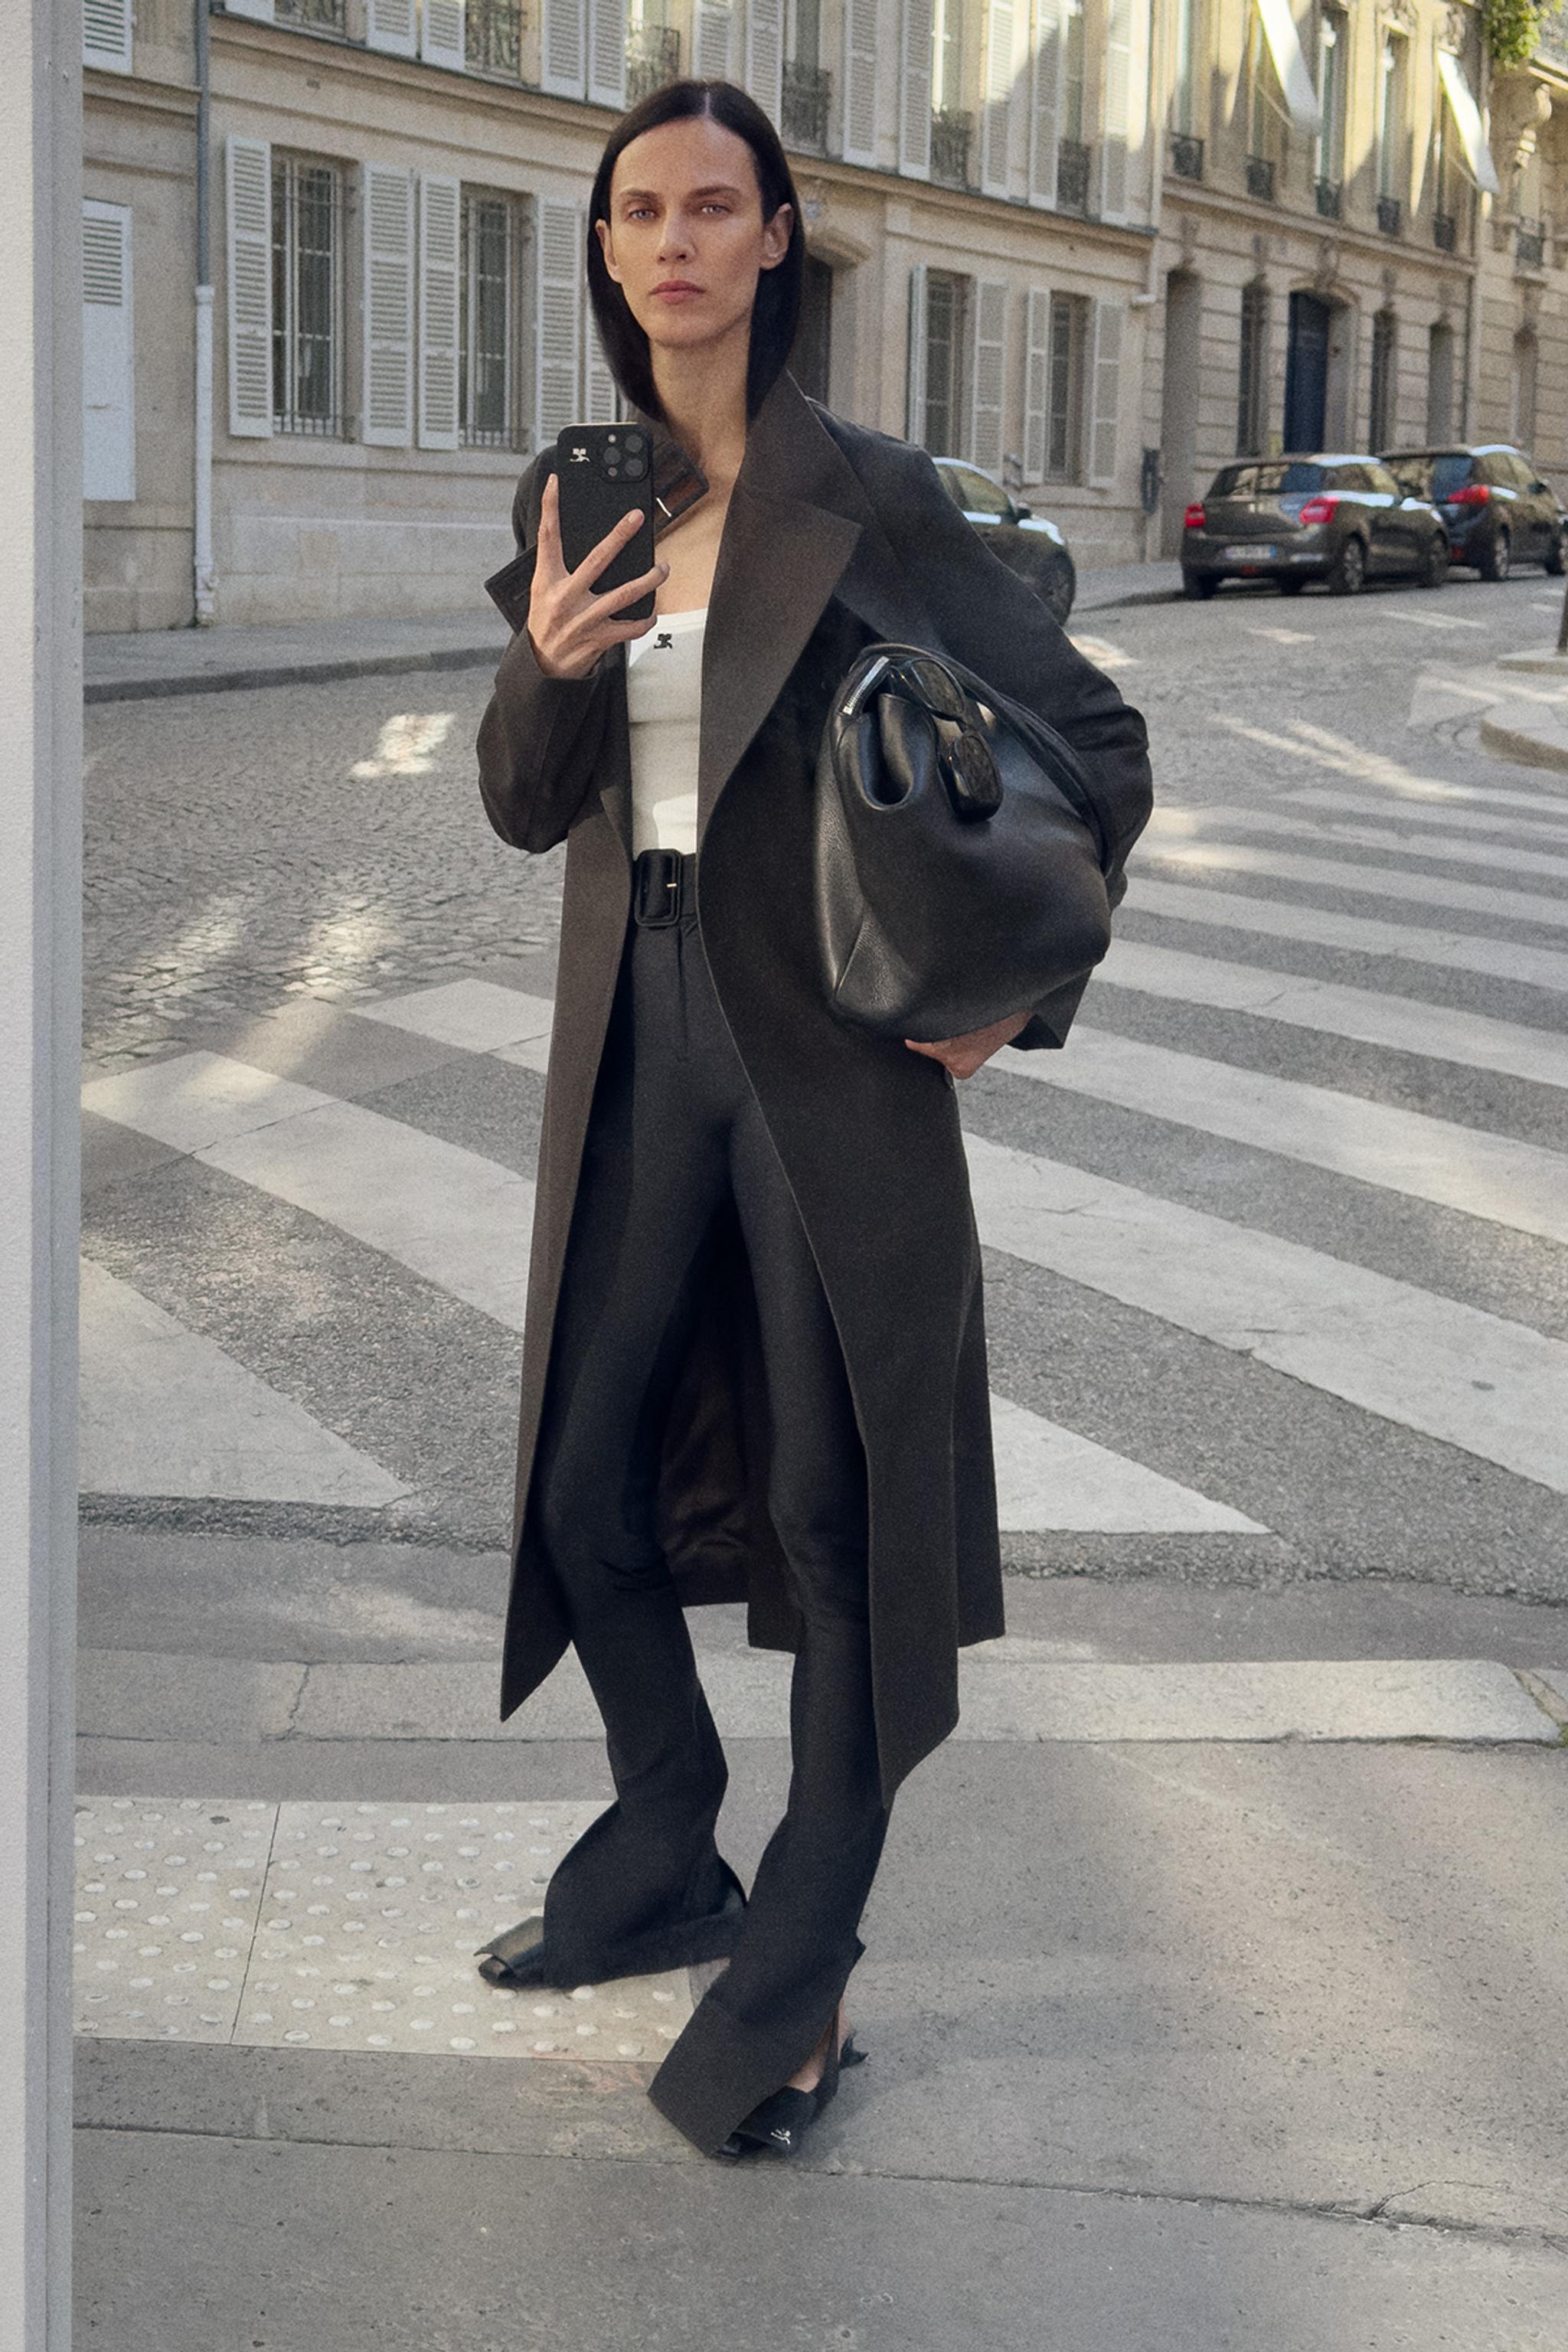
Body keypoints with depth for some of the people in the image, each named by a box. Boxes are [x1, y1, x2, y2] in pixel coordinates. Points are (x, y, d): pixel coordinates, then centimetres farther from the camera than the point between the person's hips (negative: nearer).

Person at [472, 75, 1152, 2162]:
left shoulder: (872, 500, -6)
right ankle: (667, 1869, 34)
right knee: (590, 1488, 11)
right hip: (638, 1044, 5)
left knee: (834, 1509, 3)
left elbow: (1097, 741, -1)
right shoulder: (573, 501, 8)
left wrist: (1018, 980, -8)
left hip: (832, 1053, -5)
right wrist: (544, 665, -11)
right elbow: (529, 811, 9)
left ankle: (793, 1984, 17)